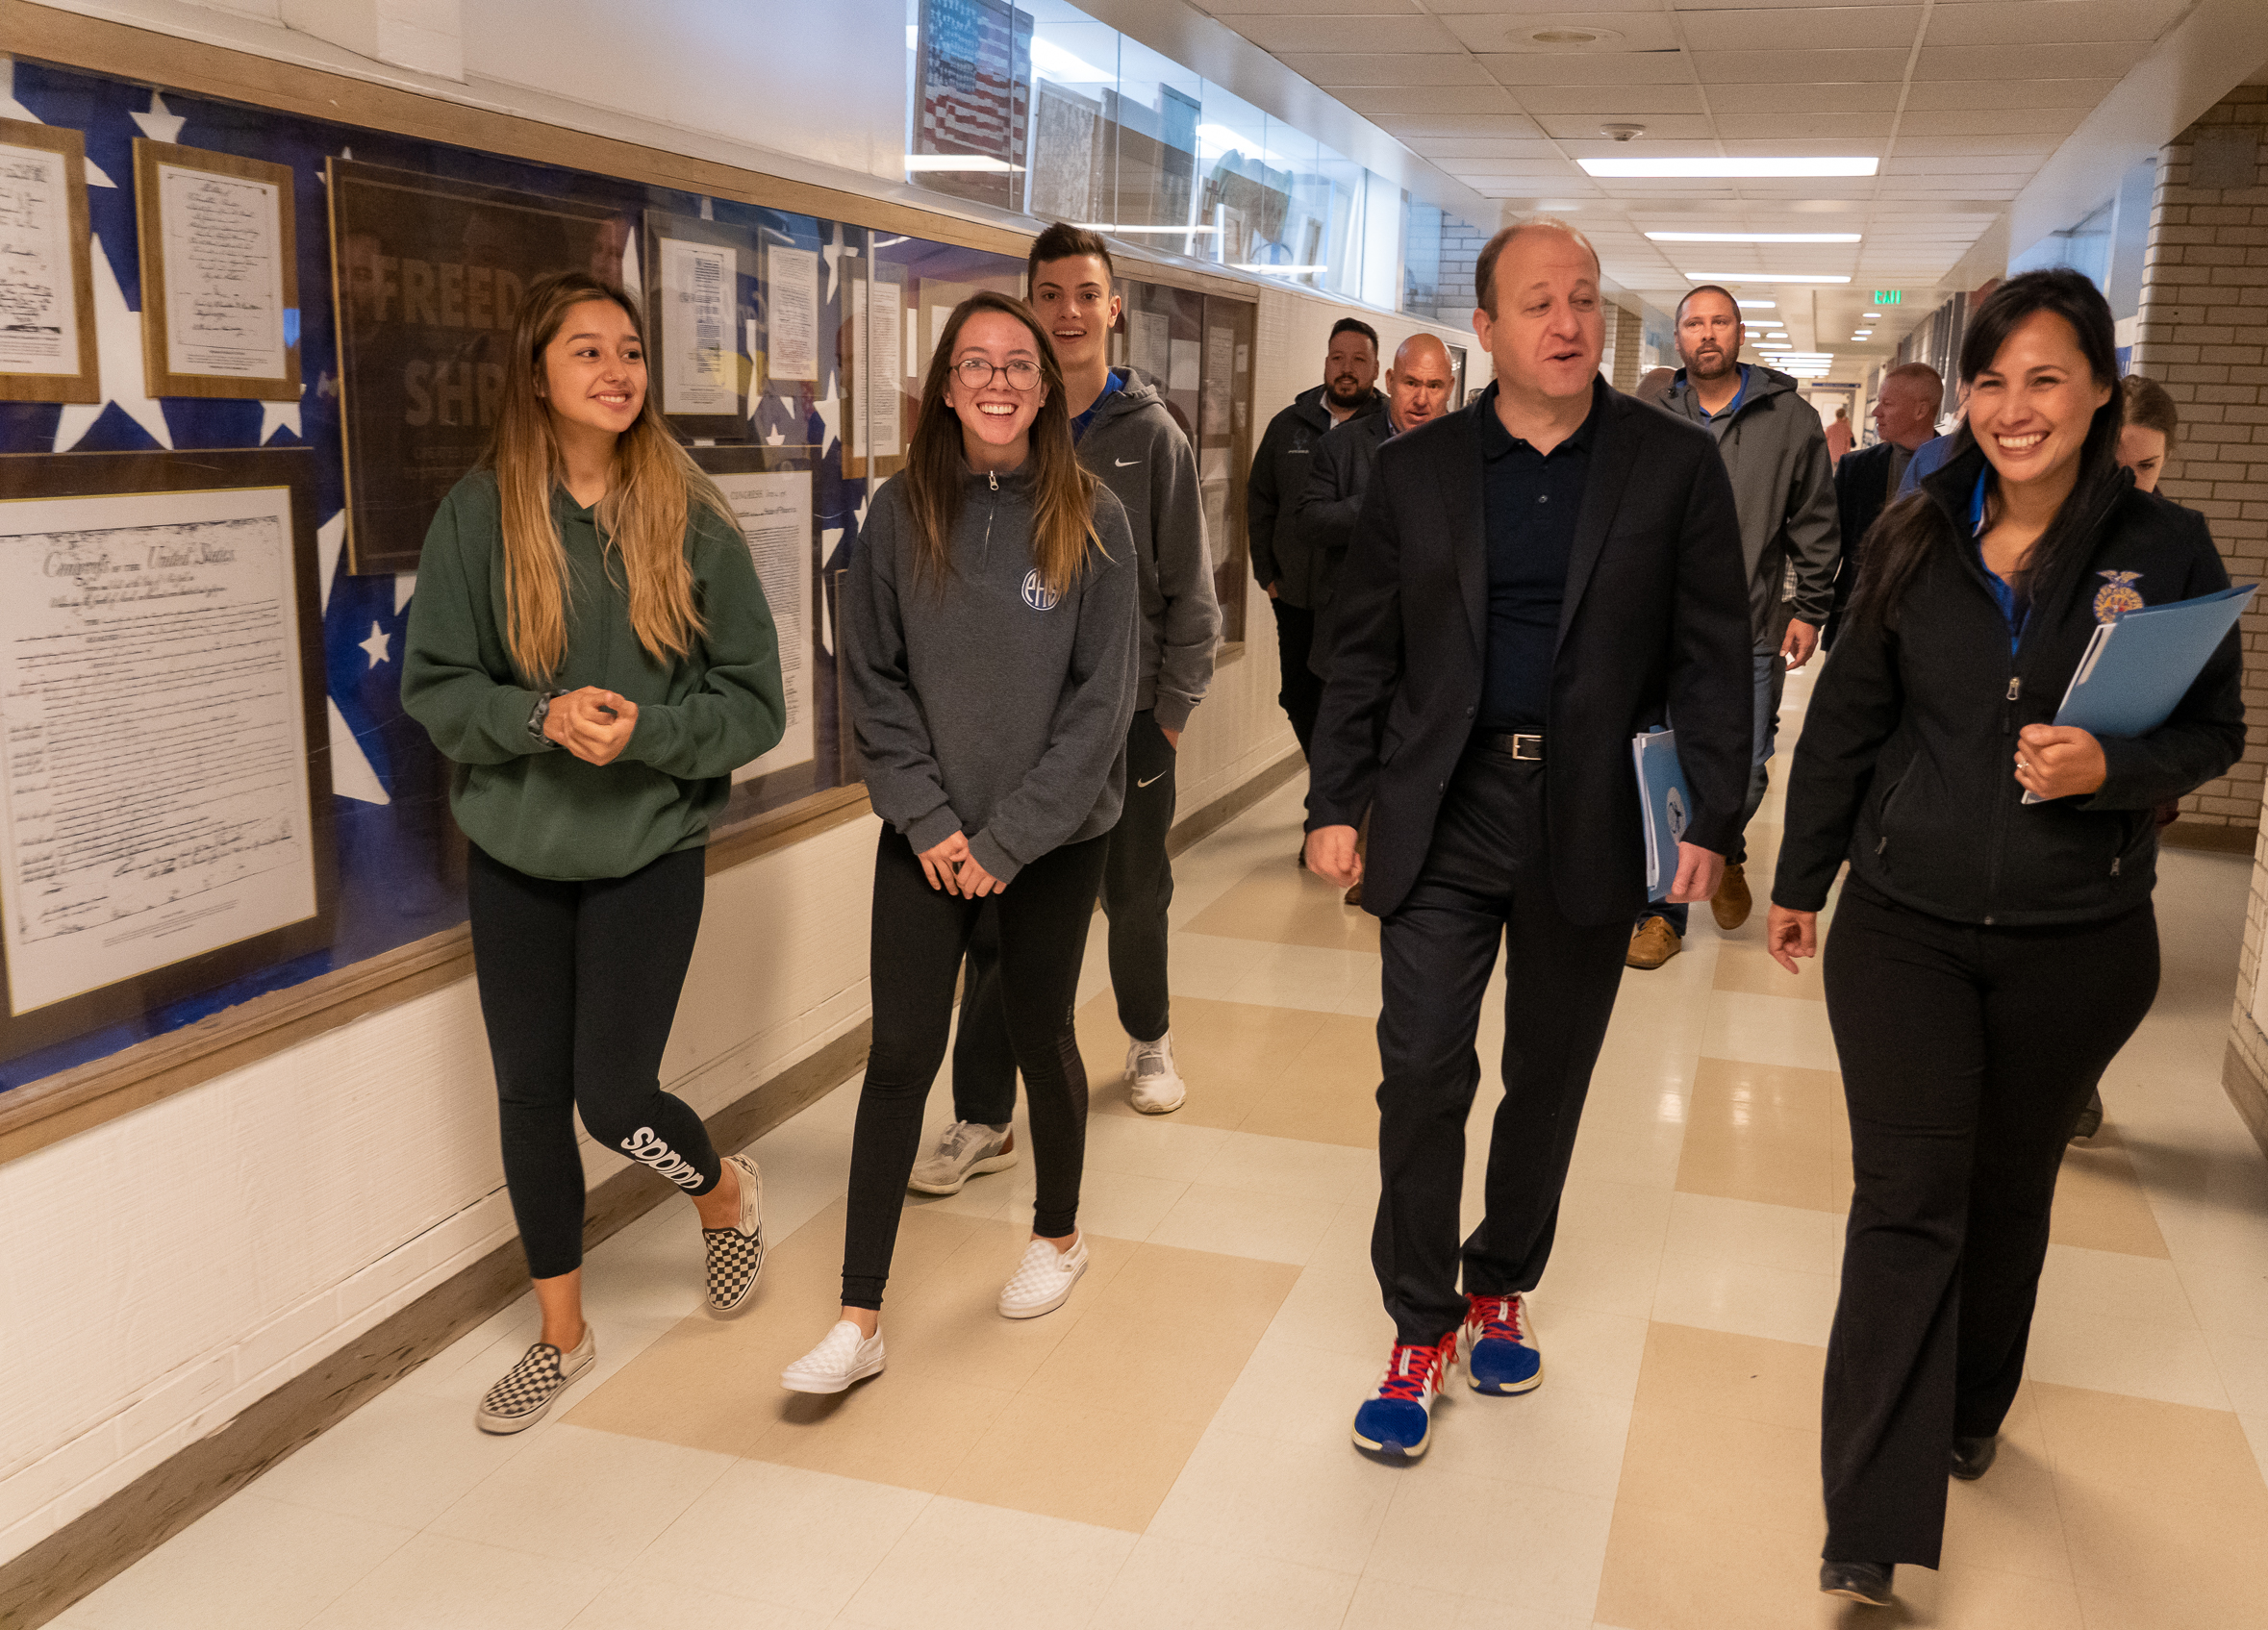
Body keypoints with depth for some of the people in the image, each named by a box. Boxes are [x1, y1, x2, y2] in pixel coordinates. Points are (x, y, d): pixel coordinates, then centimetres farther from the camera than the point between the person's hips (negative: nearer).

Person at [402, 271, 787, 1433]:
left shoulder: (690, 520, -7)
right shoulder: (478, 516, -5)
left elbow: (753, 701, -5)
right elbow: (433, 686, -3)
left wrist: (643, 731, -21)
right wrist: (542, 717, -20)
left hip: (649, 852, -2)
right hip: (514, 854, 2)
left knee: (614, 1097, -4)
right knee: (530, 1095, 10)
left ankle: (727, 1194, 32)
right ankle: (562, 1334, 31)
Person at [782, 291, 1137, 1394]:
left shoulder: (1089, 521, -6)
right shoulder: (901, 515, -1)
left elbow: (1101, 698, -9)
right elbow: (873, 682, 1)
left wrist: (1007, 839, -12)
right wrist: (928, 818, -9)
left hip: (1052, 837, -1)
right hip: (926, 838, 1)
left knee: (1041, 1038, 14)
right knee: (899, 1054, -1)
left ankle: (1059, 1232, 39)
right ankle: (859, 1321, 5)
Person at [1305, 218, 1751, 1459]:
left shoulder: (1676, 465, 0)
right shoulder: (1414, 470, 3)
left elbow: (1712, 655, 0)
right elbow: (1361, 653, 5)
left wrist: (1713, 818, -7)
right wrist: (1335, 805, 0)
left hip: (1591, 824, 1)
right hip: (1442, 818, 0)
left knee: (1548, 1079, 14)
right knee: (1422, 1073, -4)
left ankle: (1501, 1288, 35)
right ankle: (1421, 1329, 13)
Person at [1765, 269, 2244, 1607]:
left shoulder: (2165, 549, -4)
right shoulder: (1918, 540, 0)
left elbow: (2216, 731, 1)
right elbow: (1849, 718, 7)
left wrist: (2111, 768, -21)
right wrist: (1802, 875, 12)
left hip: (2075, 943, 0)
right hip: (1903, 925, 0)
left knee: (2010, 1190, 17)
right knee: (1906, 1200, -3)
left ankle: (1970, 1409, 43)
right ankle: (1873, 1533, 1)